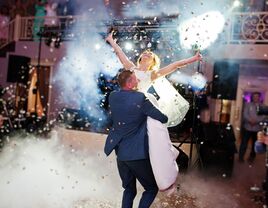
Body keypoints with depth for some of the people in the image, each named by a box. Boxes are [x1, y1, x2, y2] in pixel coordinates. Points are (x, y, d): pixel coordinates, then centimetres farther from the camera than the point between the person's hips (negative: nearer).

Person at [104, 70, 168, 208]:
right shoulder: (140, 98, -16)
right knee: (152, 188, 12)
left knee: (129, 189, 20)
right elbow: (163, 118, -13)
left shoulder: (112, 97, 1)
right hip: (138, 154, -6)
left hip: (120, 153, 6)